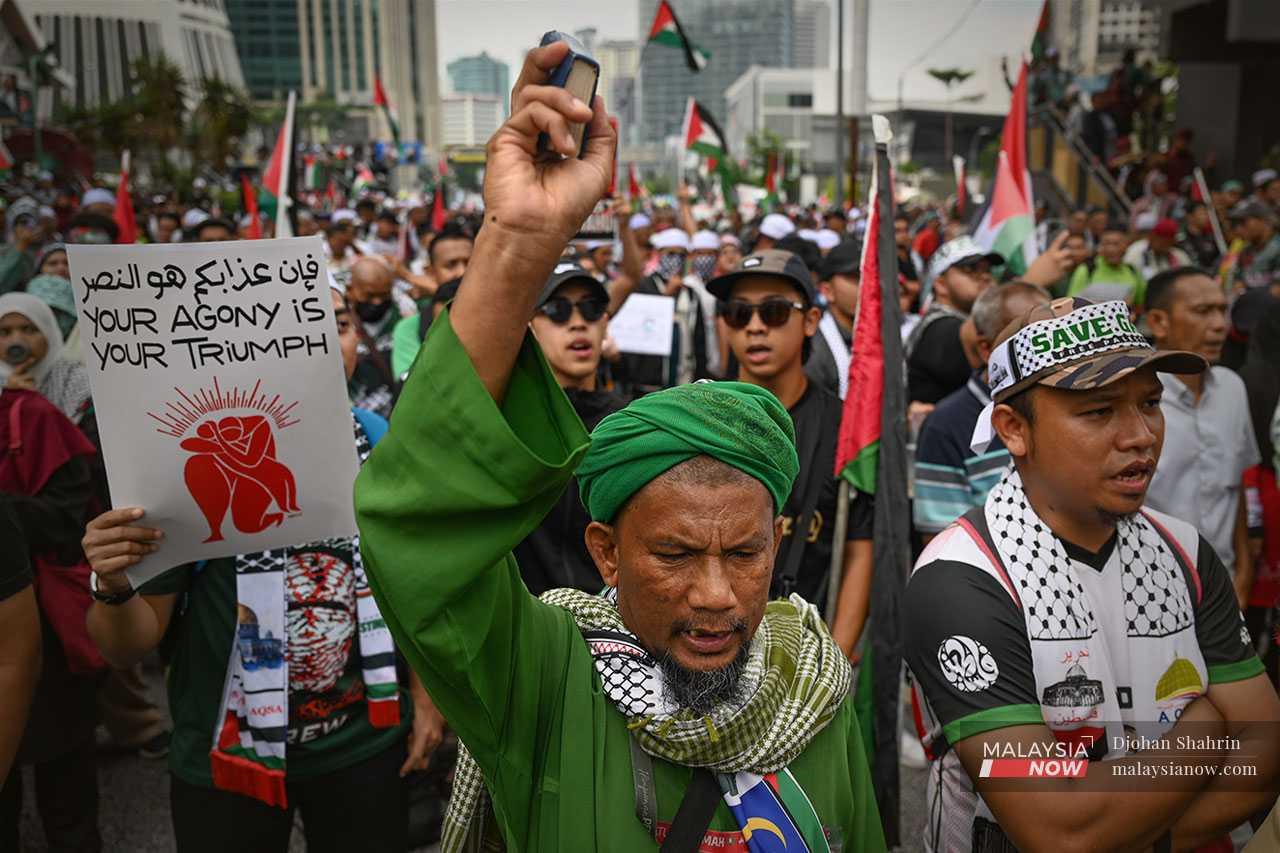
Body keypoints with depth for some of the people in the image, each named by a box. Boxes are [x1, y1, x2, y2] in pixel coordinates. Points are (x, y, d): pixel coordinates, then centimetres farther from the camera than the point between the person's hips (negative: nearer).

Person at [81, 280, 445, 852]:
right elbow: (131, 645, -10)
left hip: (366, 743, 3)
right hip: (228, 753, -2)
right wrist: (113, 589, -29)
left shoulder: (383, 443, -6)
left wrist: (424, 694, 7)